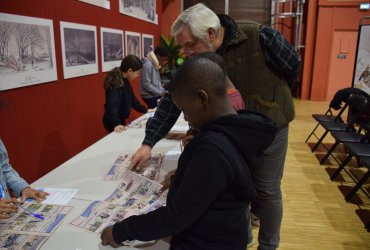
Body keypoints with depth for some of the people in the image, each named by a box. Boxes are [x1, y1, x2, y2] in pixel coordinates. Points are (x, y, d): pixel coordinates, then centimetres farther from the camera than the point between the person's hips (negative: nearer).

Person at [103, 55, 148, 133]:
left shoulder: (125, 81, 5)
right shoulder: (116, 84, -26)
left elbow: (132, 98, 17)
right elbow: (112, 106, -36)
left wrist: (145, 110, 18)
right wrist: (116, 123, -46)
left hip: (121, 120, 10)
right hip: (113, 123, -10)